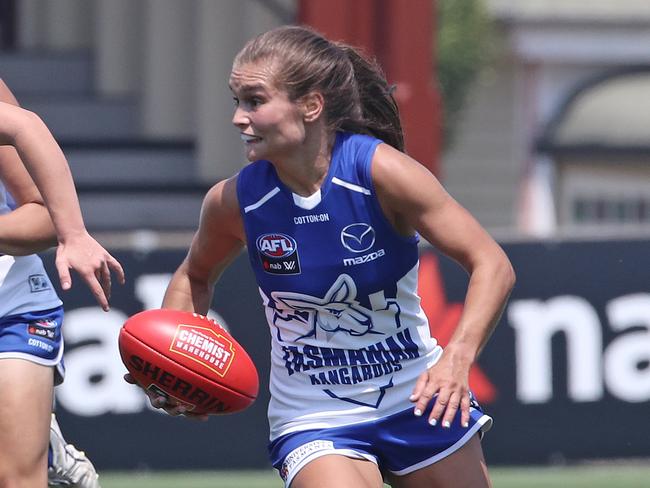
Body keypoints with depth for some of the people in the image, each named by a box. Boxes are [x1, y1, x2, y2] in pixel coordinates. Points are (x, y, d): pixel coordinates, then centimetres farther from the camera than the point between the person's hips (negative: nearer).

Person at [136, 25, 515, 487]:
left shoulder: (380, 171, -19)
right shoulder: (233, 201, -11)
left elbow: (492, 266, -18)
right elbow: (196, 275, 11)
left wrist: (457, 359, -34)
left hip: (418, 400, 0)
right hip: (312, 422, 0)